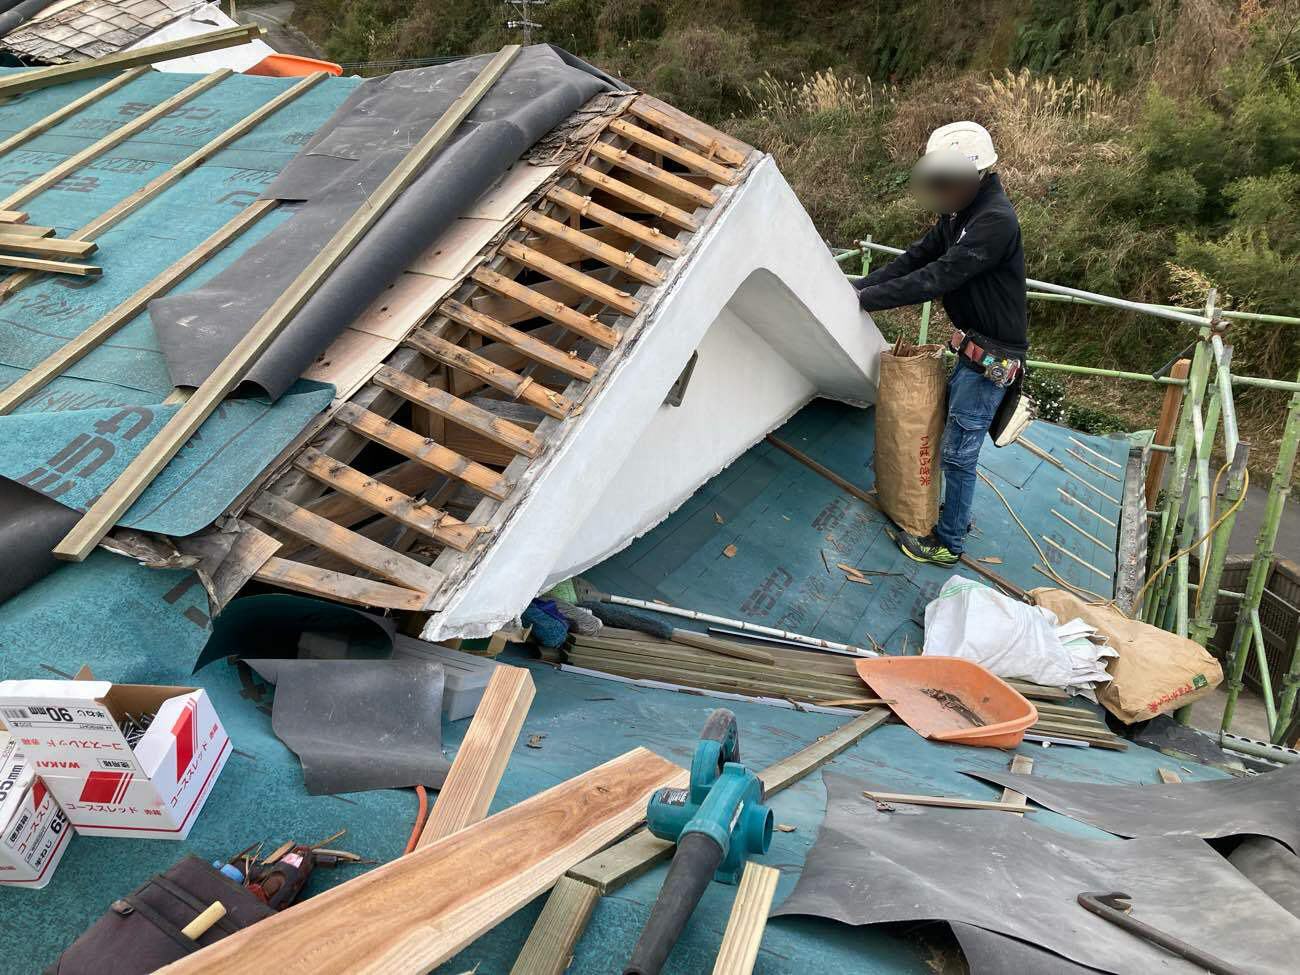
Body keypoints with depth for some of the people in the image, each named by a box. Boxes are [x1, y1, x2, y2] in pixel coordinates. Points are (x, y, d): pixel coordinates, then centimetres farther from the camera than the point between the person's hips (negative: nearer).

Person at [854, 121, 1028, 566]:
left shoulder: (995, 219, -26)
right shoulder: (960, 212, 5)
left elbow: (939, 278, -30)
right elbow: (918, 257, 6)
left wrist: (867, 298, -26)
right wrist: (860, 285, -7)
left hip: (992, 356, -9)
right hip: (972, 346, 9)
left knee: (959, 449, -1)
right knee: (952, 434, 21)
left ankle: (947, 543, 13)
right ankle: (956, 511, 39)